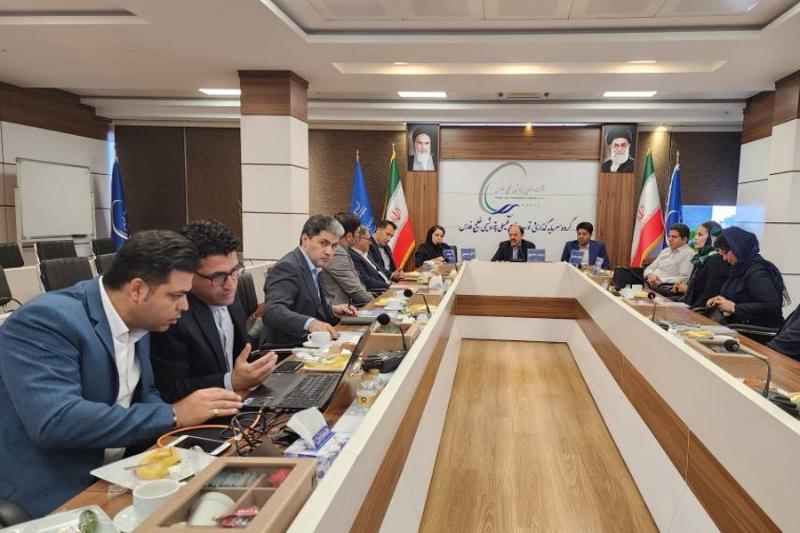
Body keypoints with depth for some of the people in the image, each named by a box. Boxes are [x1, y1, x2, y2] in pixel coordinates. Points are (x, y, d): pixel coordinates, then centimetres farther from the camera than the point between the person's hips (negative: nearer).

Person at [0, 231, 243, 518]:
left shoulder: (137, 323, 3)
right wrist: (173, 415, -27)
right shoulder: (46, 319, -20)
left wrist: (185, 416, -8)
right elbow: (54, 421, -31)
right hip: (51, 493, -7)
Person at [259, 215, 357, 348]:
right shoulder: (287, 267, -16)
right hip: (285, 349, -9)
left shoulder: (311, 267, 11)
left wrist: (332, 311, 3)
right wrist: (310, 323, -44)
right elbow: (273, 311, -29)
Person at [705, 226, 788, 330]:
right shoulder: (740, 269, 11)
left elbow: (772, 306, -22)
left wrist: (734, 308, -18)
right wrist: (721, 300, 4)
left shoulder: (757, 272, -14)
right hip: (740, 328, 8)